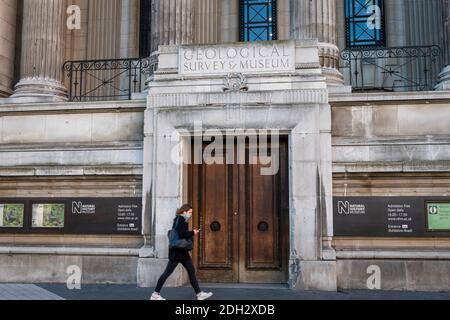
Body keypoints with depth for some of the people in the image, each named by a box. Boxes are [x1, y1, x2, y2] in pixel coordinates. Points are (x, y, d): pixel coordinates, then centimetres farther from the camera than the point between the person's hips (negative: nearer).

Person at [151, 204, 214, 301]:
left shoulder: (183, 220, 15)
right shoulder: (180, 219, -13)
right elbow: (180, 234, -24)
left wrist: (191, 233, 2)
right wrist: (192, 233, -13)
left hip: (182, 251, 10)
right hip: (177, 250, -10)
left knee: (191, 271, 8)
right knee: (168, 272, -3)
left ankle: (199, 294, 12)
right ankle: (155, 294, 7)